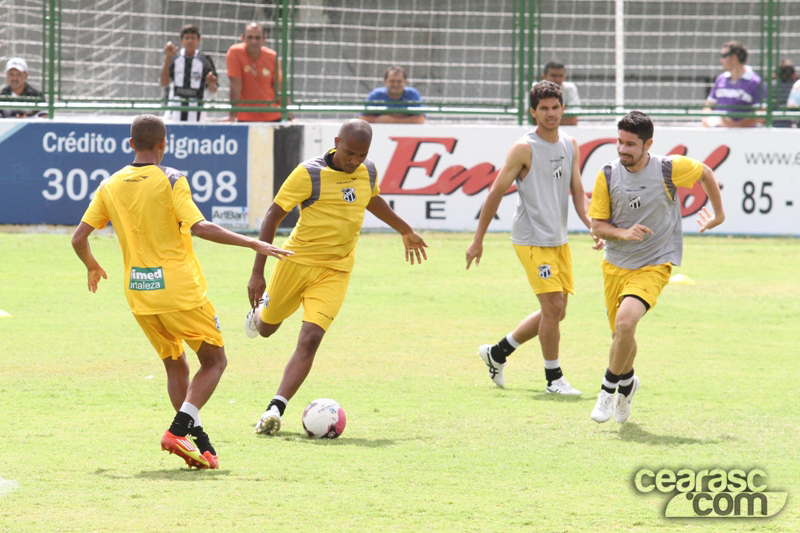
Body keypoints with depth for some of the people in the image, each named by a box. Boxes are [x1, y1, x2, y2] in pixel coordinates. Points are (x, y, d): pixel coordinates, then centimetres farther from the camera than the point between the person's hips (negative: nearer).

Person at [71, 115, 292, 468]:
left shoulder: (110, 187, 5)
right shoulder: (170, 180, -10)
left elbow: (79, 237, 7)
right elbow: (199, 227, -22)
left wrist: (92, 266, 28)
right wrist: (253, 244, -19)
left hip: (139, 293, 5)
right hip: (181, 290, -5)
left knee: (175, 367, 18)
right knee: (214, 361, 8)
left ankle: (201, 444, 8)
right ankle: (179, 429, -11)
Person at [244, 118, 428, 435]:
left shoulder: (369, 172, -1)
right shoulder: (309, 174, -16)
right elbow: (273, 216, -13)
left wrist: (405, 231, 37)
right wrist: (258, 272, -17)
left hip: (335, 271, 2)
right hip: (296, 262, -2)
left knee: (310, 340, -15)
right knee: (265, 328, 18)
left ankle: (275, 409, -19)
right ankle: (259, 309, 56)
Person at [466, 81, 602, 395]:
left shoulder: (570, 147, 9)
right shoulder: (524, 149, -11)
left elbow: (578, 193, 11)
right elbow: (495, 194, -7)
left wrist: (593, 225, -8)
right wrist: (478, 240, -7)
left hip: (559, 240, 7)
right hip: (532, 239, -7)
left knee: (555, 312, 11)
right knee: (553, 307, -13)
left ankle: (497, 353, 27)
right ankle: (553, 378, 1)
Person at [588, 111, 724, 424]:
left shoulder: (669, 169, -12)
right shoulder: (608, 177, -6)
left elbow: (705, 174, 8)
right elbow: (597, 225, -1)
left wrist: (718, 214, 17)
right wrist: (624, 234, -21)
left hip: (654, 265, -4)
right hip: (616, 264, 4)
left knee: (625, 321, -25)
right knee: (620, 332, 13)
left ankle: (610, 387, -6)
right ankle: (627, 381, 45)